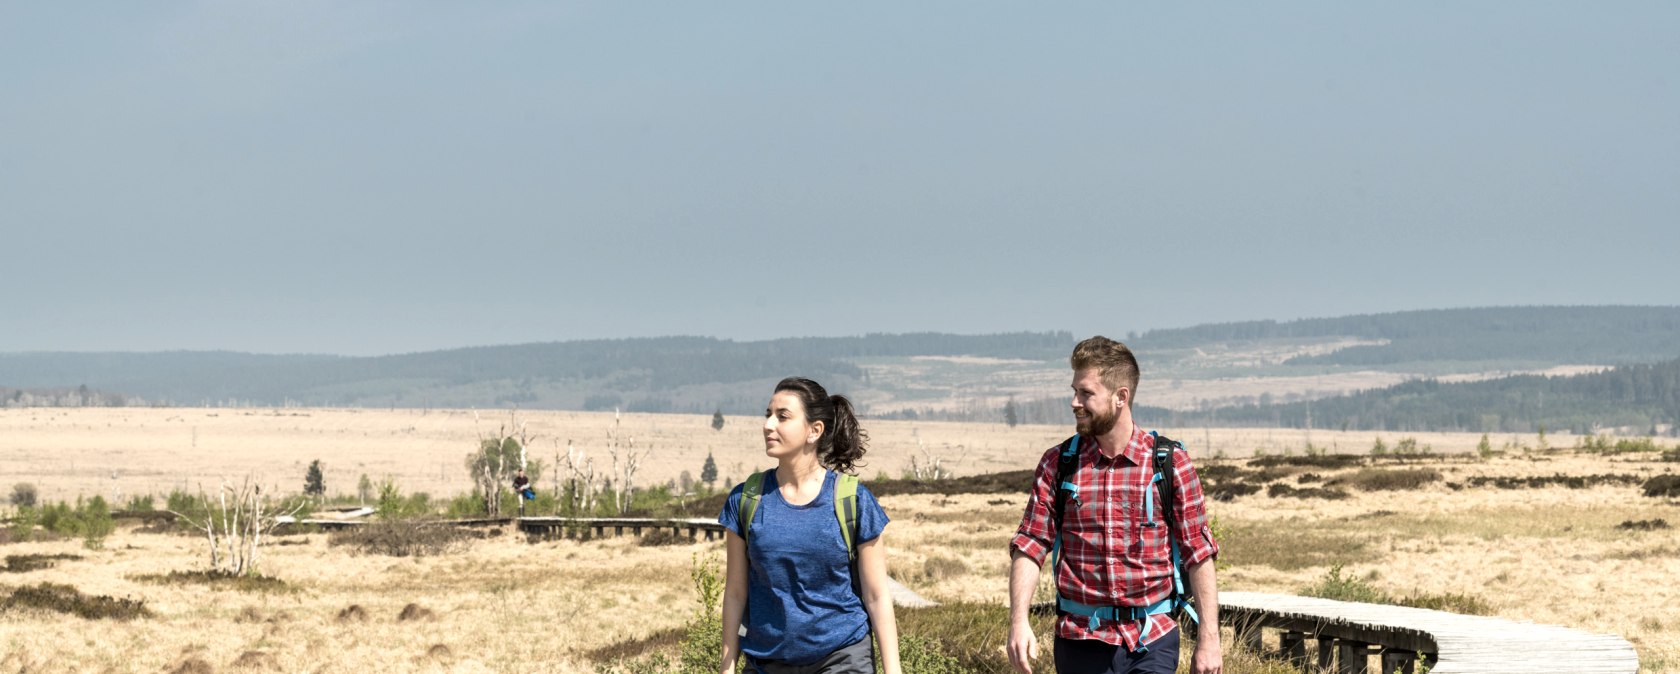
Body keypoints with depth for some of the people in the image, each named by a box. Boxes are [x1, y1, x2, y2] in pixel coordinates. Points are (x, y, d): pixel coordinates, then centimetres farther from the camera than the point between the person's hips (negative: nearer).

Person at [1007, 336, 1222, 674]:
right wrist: (1019, 621, -16)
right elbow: (1030, 546, -1)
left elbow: (1199, 555, 0)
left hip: (1151, 643, -2)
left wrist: (1208, 639, -5)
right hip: (1081, 642, 2)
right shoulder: (1057, 465, 4)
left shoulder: (1170, 463, -1)